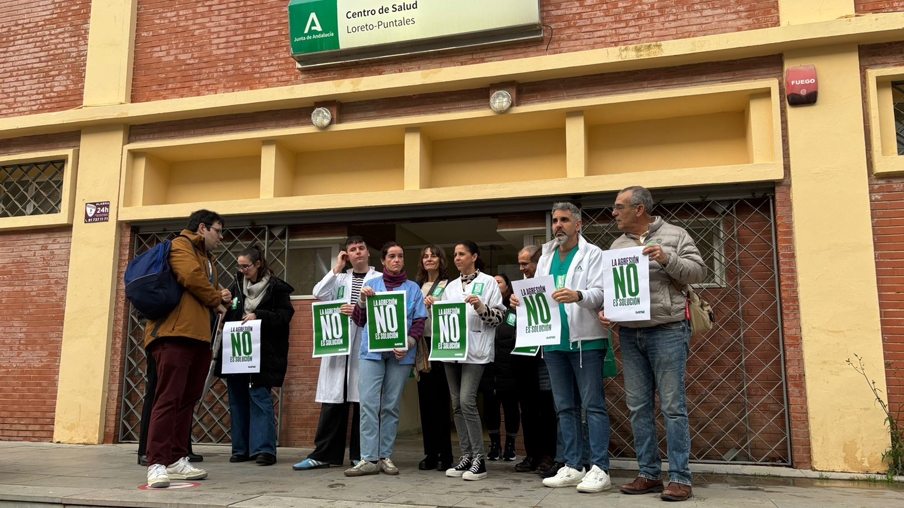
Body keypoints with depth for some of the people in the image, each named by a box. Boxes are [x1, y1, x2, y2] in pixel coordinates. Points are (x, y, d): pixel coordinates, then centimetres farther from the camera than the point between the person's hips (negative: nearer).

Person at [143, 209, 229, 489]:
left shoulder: (206, 257, 29)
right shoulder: (181, 246, 0)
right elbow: (192, 277, -16)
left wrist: (219, 296, 8)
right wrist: (216, 301, -1)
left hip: (199, 337, 10)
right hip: (176, 332, -10)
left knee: (187, 399, 9)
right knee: (169, 398, -13)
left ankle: (176, 460, 13)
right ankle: (157, 464, -13)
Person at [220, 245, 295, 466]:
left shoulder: (276, 288, -4)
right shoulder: (236, 286, 11)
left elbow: (284, 316, -9)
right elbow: (227, 315, 19)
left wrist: (258, 316, -18)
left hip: (262, 354, -6)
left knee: (259, 396, -9)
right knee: (237, 398, 7)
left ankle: (264, 448, -4)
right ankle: (241, 448, 16)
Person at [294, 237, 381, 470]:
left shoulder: (379, 278, 8)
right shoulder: (339, 278, 20)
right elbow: (319, 294, 3)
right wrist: (337, 268, 3)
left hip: (365, 345, -3)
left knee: (361, 400, 0)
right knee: (332, 400, 2)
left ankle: (359, 455, 9)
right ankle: (324, 454, 8)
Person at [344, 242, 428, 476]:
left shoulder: (413, 288, 11)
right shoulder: (371, 285, 12)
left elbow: (419, 321, 5)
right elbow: (358, 320, 12)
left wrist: (407, 344, -11)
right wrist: (362, 299, -6)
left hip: (400, 354, 0)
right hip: (371, 351, 0)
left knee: (391, 405, 4)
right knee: (368, 403, -8)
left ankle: (385, 456, 11)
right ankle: (369, 459, -7)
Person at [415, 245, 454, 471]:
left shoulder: (448, 285, 1)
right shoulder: (417, 287, 17)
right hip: (422, 346, 5)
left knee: (440, 400, -5)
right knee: (425, 400, 6)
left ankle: (444, 455, 3)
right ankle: (430, 454, 13)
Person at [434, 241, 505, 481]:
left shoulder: (488, 282, 2)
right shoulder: (451, 286, 18)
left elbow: (499, 317, -4)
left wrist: (480, 306, -20)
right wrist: (432, 307, 2)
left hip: (475, 350, -6)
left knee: (467, 400, -15)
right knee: (457, 404, 6)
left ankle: (479, 459, -6)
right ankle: (466, 456, 14)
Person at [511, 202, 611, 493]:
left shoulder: (592, 254, 0)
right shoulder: (546, 258, 18)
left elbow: (600, 293, -10)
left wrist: (578, 296, -29)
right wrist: (522, 301, -3)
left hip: (585, 340, -6)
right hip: (554, 342, 6)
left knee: (593, 405, -4)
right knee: (565, 407, 10)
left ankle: (600, 469, 1)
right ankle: (573, 467, 18)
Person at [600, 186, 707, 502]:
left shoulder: (673, 236, 4)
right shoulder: (617, 245, 17)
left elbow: (698, 271, -3)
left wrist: (666, 258, -15)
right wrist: (604, 309, 0)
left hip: (667, 331, -5)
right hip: (629, 334, 5)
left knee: (672, 406, -4)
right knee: (638, 407, 5)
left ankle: (680, 478, 3)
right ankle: (649, 474, 14)